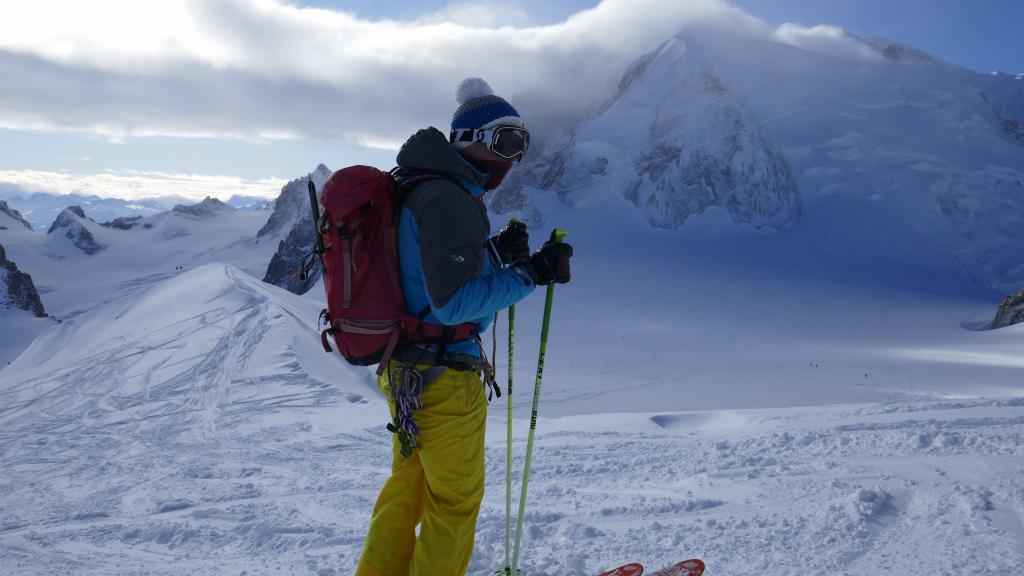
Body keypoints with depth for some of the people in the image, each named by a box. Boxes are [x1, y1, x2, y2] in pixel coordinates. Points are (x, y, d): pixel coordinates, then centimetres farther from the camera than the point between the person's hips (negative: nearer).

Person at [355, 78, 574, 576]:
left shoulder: (422, 188, 10)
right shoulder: (448, 198, -21)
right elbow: (452, 301, -25)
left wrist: (498, 250, 3)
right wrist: (530, 273, -22)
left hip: (403, 369, 10)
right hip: (444, 374, -10)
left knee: (407, 484, 23)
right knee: (456, 499, 9)